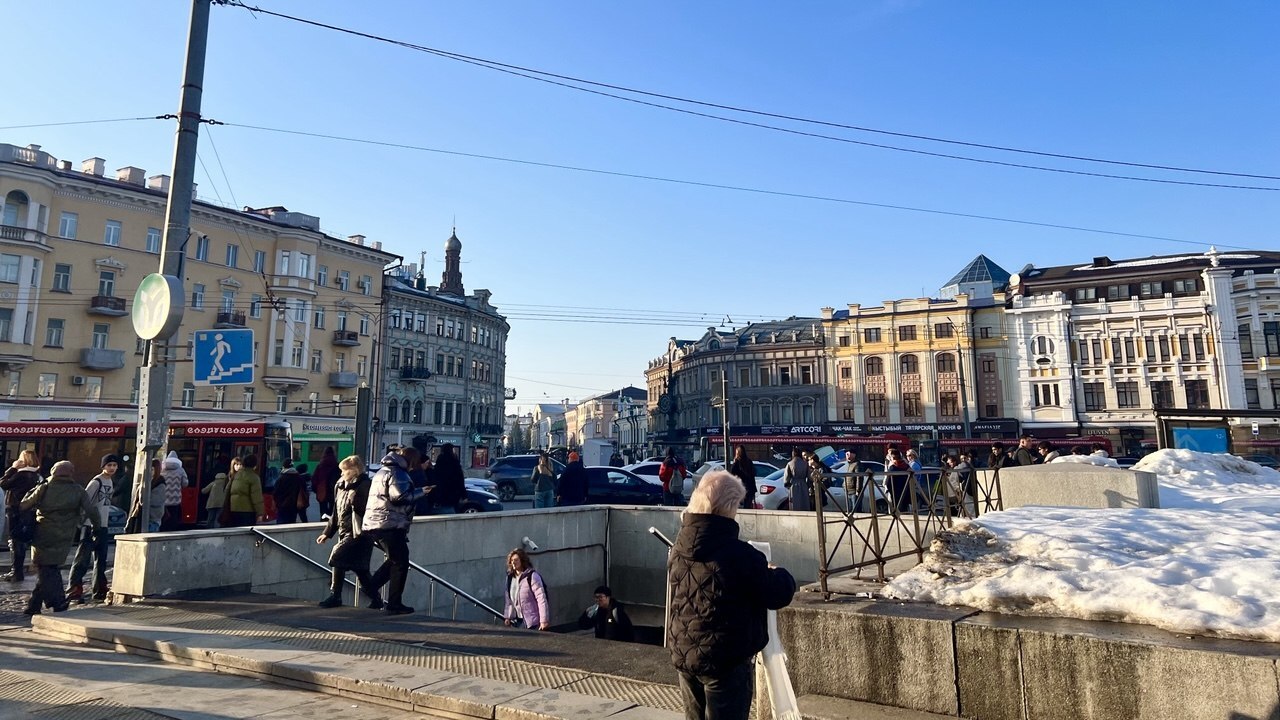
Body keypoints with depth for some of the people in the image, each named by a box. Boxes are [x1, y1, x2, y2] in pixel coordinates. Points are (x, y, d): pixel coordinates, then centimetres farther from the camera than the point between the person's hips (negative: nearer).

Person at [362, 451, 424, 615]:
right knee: (400, 563, -2)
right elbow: (399, 497, -21)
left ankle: (369, 589, 17)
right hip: (389, 525, -10)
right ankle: (394, 604, -1)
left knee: (394, 559, 21)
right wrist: (420, 492, -10)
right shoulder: (397, 473, -11)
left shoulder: (381, 472, 22)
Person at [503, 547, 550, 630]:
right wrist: (507, 616, 10)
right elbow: (509, 599, 15)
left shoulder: (532, 576, -16)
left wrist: (544, 621, -23)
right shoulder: (510, 577, 6)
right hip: (518, 620, 7)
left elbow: (541, 598, -20)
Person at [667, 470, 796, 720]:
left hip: (682, 654, 7)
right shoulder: (739, 554, -24)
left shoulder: (678, 549, -3)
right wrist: (780, 575, 10)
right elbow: (778, 595, -14)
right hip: (726, 660, -6)